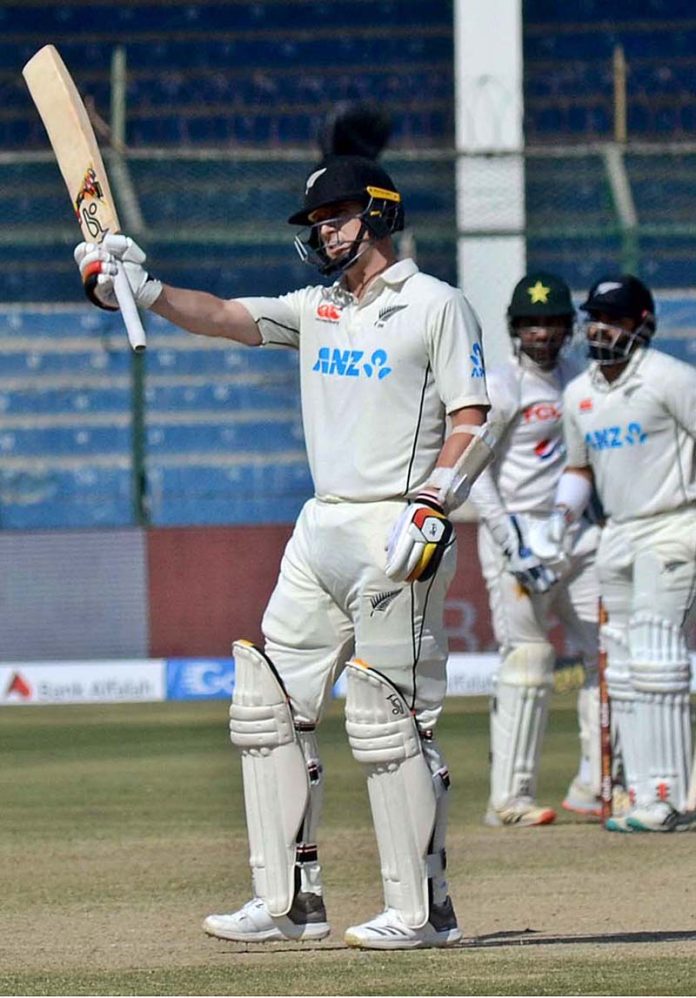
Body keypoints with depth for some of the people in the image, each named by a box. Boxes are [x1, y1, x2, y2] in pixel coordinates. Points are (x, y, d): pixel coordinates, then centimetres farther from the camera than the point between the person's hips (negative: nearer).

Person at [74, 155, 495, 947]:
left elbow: (472, 426, -8)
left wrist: (429, 509, -21)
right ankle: (289, 902, 9)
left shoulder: (436, 307, -3)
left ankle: (423, 910, -3)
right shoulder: (317, 308, 15)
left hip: (397, 534, -8)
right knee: (267, 707, 4)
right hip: (322, 527, 8)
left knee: (386, 721, -9)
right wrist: (144, 290, -14)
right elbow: (226, 317, 2)